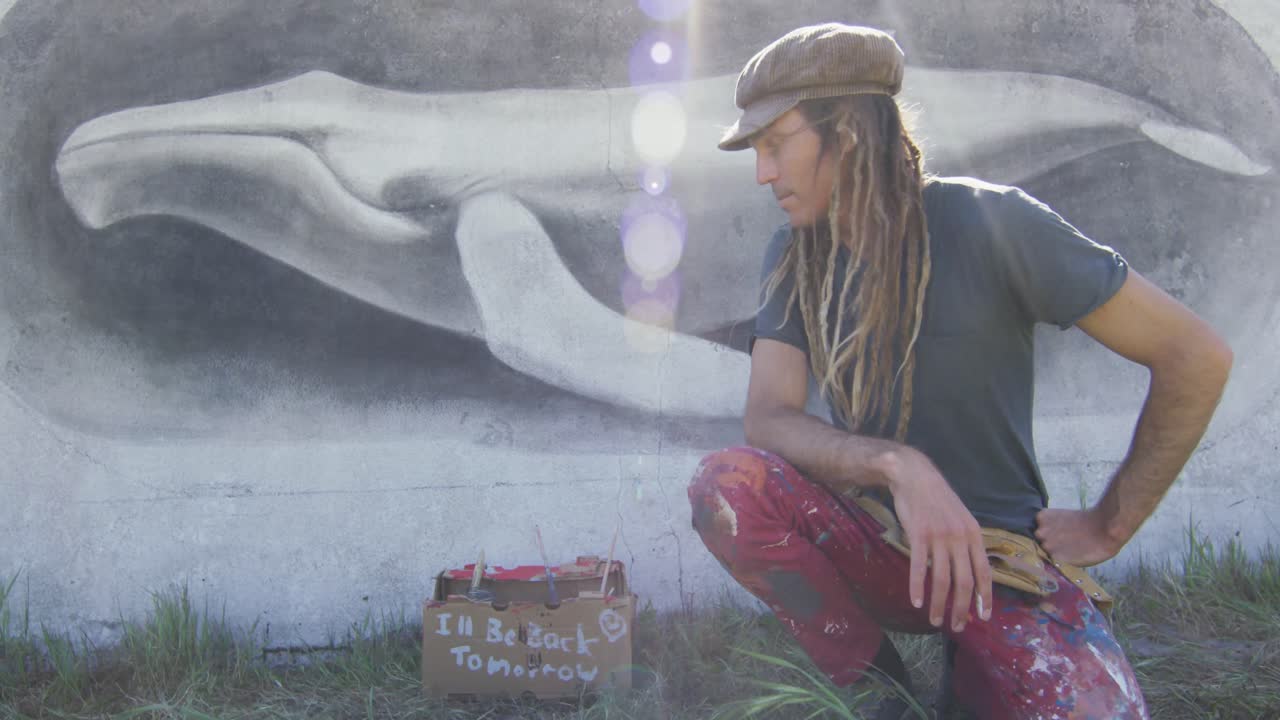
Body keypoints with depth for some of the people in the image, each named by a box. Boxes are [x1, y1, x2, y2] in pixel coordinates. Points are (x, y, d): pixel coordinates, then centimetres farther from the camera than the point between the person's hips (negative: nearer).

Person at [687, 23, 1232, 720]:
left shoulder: (986, 222, -14)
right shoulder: (795, 257, 0)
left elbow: (1197, 356, -10)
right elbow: (767, 419, -13)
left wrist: (1108, 527, -4)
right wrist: (899, 466, -32)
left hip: (1001, 555, -3)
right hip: (874, 540, 3)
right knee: (727, 483, -25)